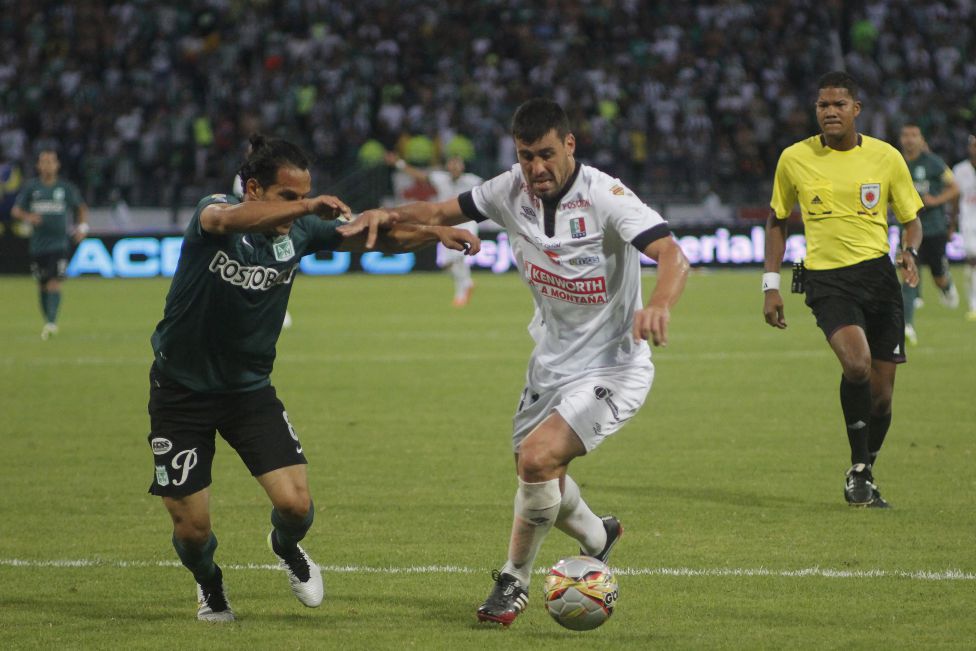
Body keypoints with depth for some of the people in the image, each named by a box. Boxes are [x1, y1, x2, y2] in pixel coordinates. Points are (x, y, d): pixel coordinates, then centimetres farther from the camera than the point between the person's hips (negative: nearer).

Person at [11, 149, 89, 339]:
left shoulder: (66, 188, 3)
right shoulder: (31, 187, 4)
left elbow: (81, 208, 17)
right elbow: (16, 210, 3)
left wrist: (82, 227, 1)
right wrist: (27, 216, -18)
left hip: (59, 243, -2)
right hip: (38, 244, 2)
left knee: (55, 283, -16)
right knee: (43, 286, 9)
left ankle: (51, 323, -24)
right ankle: (47, 320, 22)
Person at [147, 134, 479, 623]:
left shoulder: (299, 231, -6)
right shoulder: (215, 212, -19)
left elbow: (374, 238, -2)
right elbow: (226, 219, -43)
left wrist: (432, 232, -19)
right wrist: (306, 206, -53)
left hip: (249, 386, 3)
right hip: (181, 391, -3)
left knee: (295, 504, -12)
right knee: (192, 528, -3)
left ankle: (286, 547, 26)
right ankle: (208, 582, 33)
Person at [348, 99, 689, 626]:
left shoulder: (605, 197, -24)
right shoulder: (512, 191, -6)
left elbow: (671, 256, -34)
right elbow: (441, 213, 7)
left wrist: (659, 305, -56)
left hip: (612, 368, -7)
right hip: (551, 360, 7)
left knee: (537, 458, -22)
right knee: (534, 471, 16)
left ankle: (514, 580, 1)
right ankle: (596, 537, 48)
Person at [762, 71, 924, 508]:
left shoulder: (886, 157, 2)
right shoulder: (794, 159, 2)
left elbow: (911, 219, 11)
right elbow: (777, 221, 14)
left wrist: (909, 251, -11)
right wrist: (771, 285, 8)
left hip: (877, 274, 2)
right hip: (826, 279, -2)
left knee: (881, 395, 2)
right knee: (857, 362, -28)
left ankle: (866, 475, 27)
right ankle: (857, 468, -11)